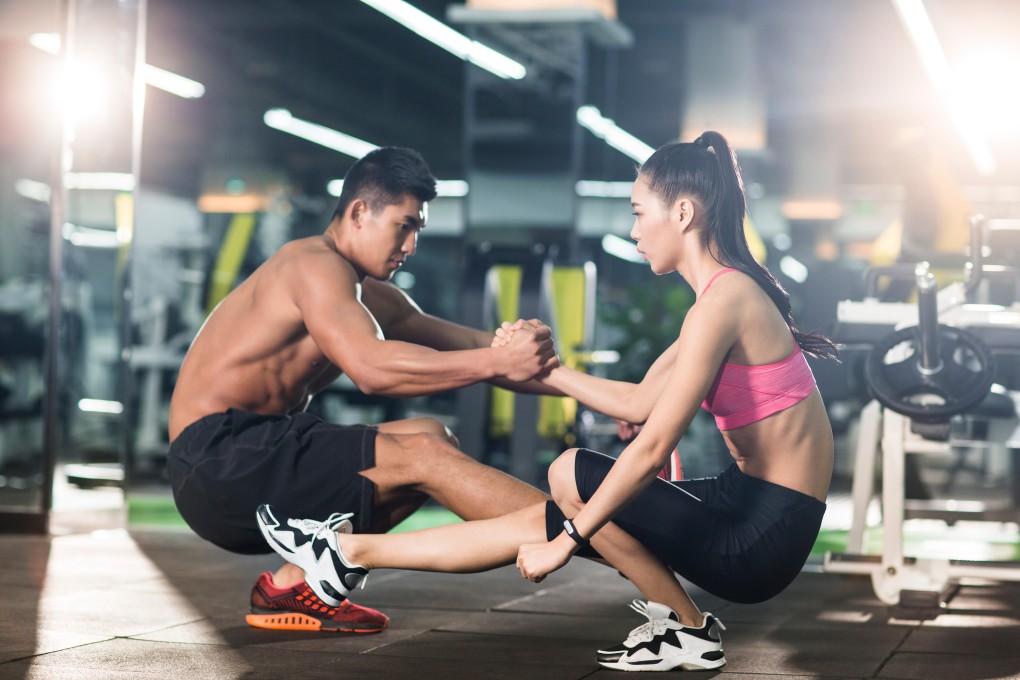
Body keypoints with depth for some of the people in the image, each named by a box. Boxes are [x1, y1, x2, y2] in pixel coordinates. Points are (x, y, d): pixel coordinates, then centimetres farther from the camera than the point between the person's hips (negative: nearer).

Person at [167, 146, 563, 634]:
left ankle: (297, 583, -4)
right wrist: (498, 363, -27)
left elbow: (462, 345, 16)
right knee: (423, 457, -19)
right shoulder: (317, 265, -11)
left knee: (435, 437, 9)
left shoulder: (369, 296, 19)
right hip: (218, 460, -10)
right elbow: (370, 367, -27)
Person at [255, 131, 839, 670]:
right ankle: (353, 554, 16)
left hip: (764, 535, -9)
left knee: (571, 475, -8)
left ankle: (688, 632, 0)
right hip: (751, 505, 9)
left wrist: (566, 541, -15)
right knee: (538, 521, 9)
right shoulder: (728, 292, 12)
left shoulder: (723, 301, -19)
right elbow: (639, 403, 18)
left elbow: (652, 447, -22)